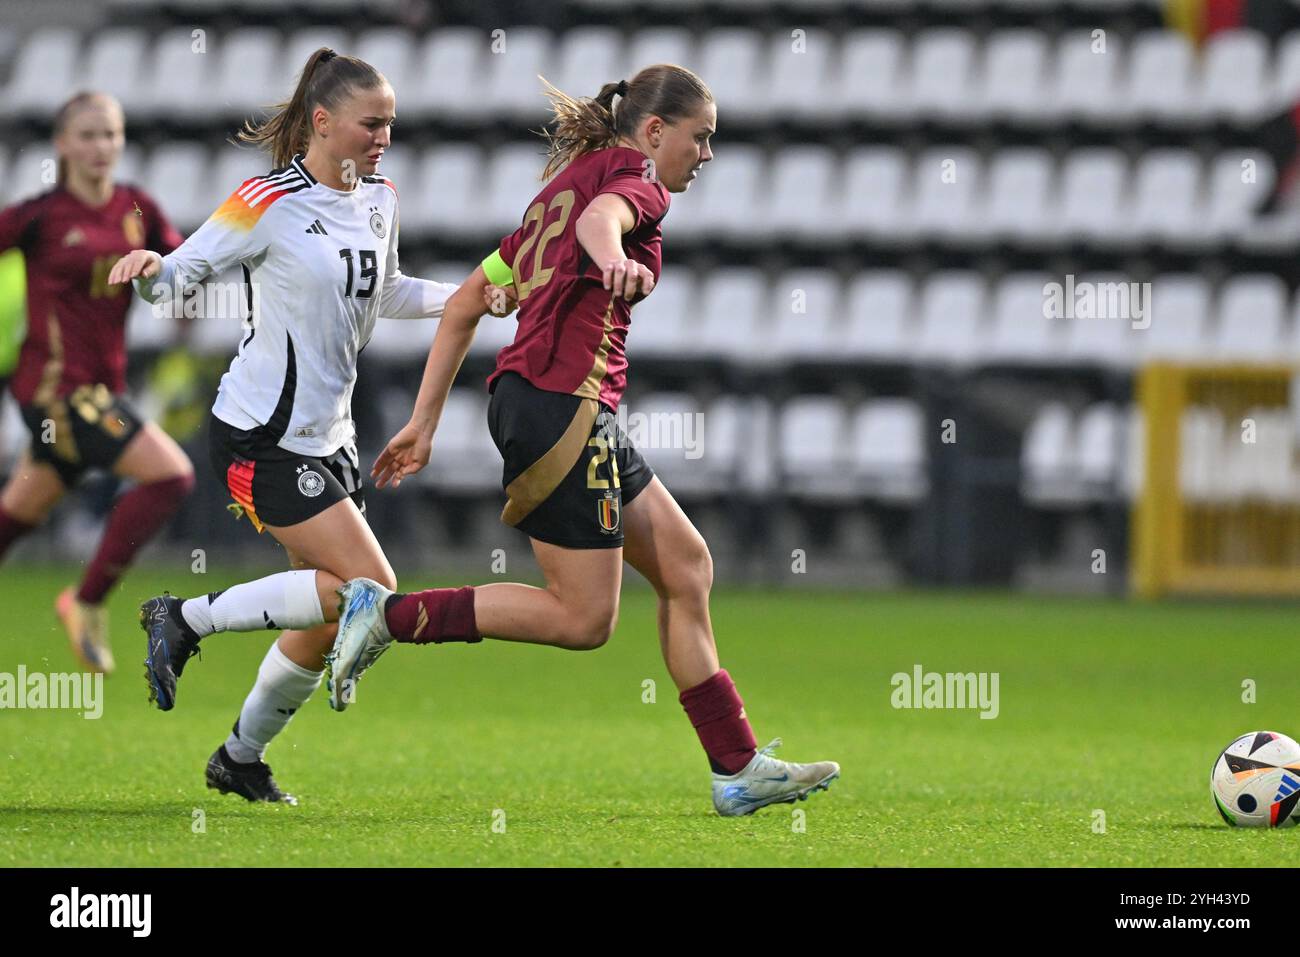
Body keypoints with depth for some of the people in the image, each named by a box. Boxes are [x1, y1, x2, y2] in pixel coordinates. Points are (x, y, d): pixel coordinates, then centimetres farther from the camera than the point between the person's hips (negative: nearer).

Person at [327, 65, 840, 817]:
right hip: (564, 405, -10)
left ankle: (737, 768, 12)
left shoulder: (566, 183, 23)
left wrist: (425, 423, 22)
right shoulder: (636, 181, -2)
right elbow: (601, 217, -30)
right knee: (583, 619, -6)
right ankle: (389, 613, -6)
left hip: (526, 397, 10)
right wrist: (614, 262, -53)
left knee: (686, 566, 12)